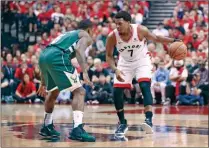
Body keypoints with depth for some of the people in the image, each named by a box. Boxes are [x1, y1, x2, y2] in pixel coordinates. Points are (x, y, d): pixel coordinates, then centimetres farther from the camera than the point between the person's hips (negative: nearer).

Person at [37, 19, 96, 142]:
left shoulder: (66, 35, 39)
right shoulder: (86, 36, 18)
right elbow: (79, 50, -8)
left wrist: (44, 83, 43)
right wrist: (85, 72, -19)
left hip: (43, 56, 8)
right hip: (57, 57, -8)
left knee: (54, 92, 30)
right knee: (79, 91, -3)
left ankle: (47, 127, 36)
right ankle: (77, 130, -18)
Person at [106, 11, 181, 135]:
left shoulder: (140, 30, -26)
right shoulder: (112, 36, -24)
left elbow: (156, 38, -8)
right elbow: (109, 55, -10)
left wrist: (173, 41, -19)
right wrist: (115, 69, -26)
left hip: (142, 60, -2)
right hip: (125, 63, 2)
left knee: (145, 86, -25)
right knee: (117, 91, -5)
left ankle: (149, 120, -31)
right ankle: (123, 123, 12)